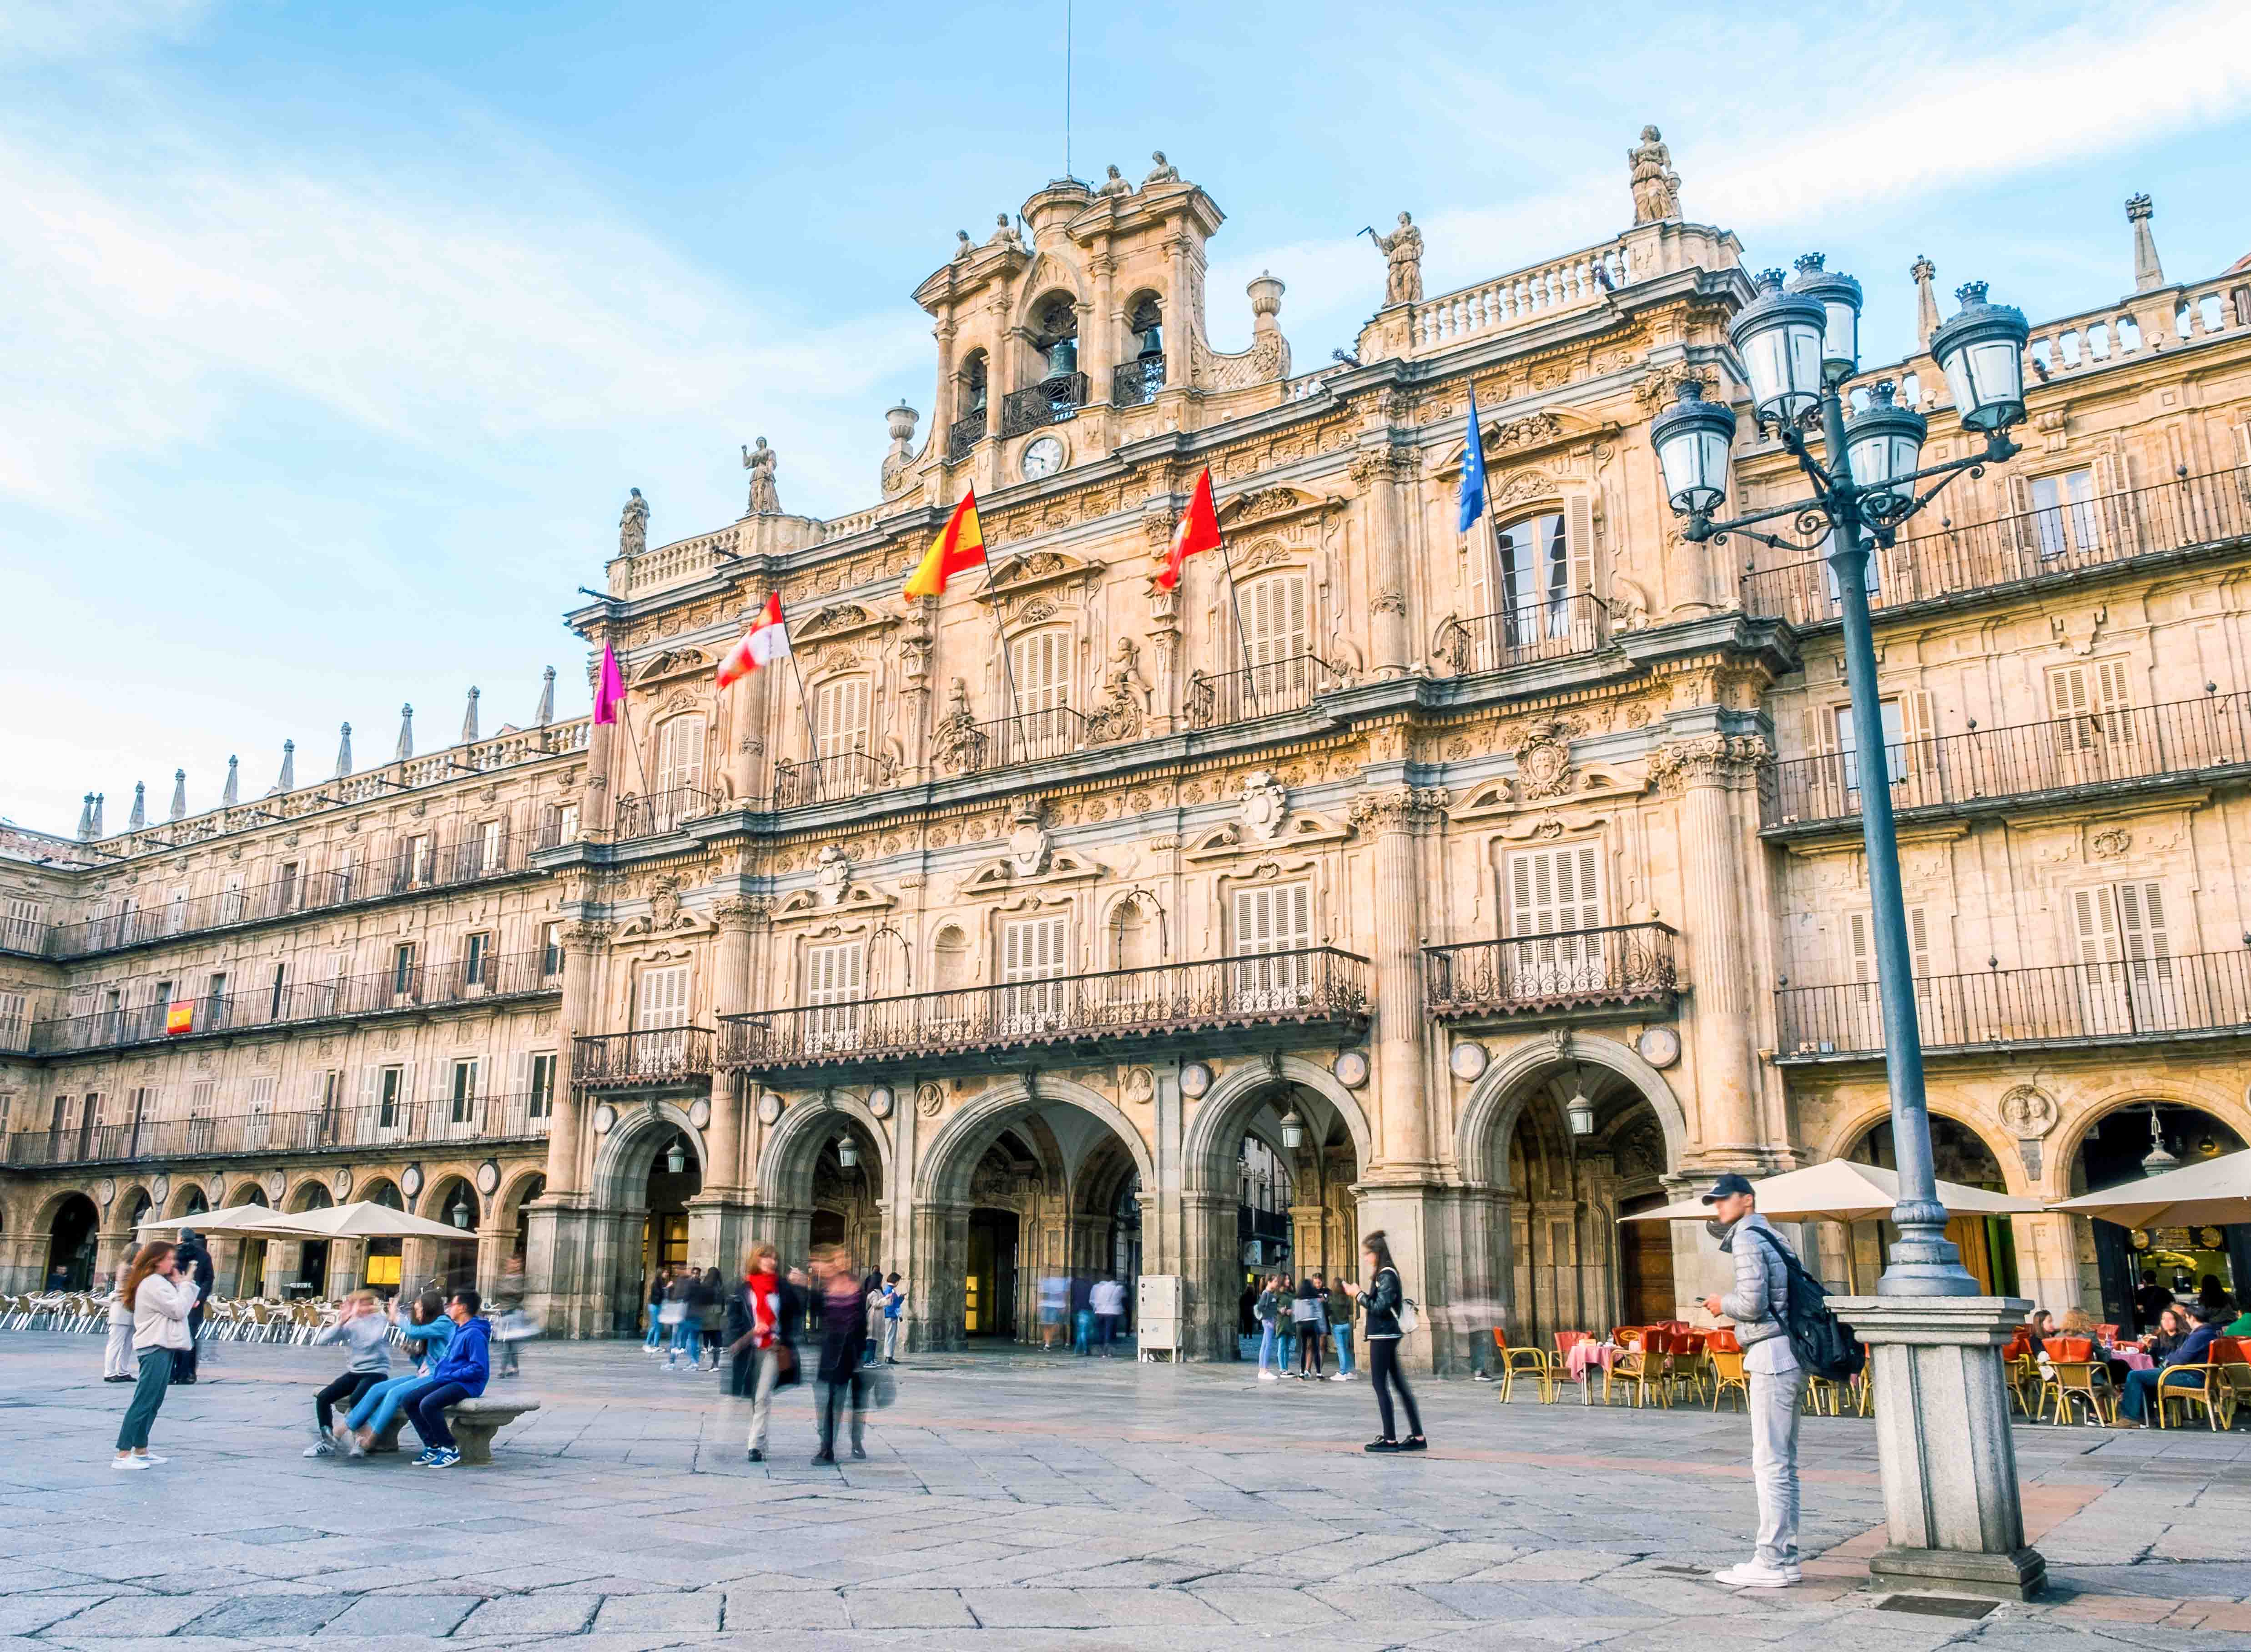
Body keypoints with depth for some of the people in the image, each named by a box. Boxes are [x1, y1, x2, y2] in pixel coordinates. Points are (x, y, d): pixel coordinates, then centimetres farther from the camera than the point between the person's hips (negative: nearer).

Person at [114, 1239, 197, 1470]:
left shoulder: (159, 1282, 19)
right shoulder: (153, 1283, -13)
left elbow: (175, 1310, 20)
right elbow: (178, 1310, -17)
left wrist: (182, 1286, 7)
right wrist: (186, 1285, -6)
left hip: (162, 1347, 11)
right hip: (155, 1349, -11)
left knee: (153, 1403, 13)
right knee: (143, 1402, -10)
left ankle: (141, 1451, 17)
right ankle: (122, 1455, -9)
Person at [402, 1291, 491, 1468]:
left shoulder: (474, 1334, -17)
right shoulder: (457, 1329, 14)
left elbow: (479, 1369, -23)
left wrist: (449, 1375, -17)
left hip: (467, 1385, -10)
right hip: (448, 1380, 10)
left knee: (428, 1404, -28)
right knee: (410, 1402, 2)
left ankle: (450, 1449, -14)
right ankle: (433, 1446, 4)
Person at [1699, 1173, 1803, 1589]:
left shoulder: (1747, 1239, -11)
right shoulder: (1771, 1235, 19)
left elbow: (1752, 1303, -19)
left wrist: (1722, 1304, -1)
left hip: (1771, 1356, -10)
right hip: (1788, 1356, 10)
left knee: (1770, 1463, -8)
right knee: (1783, 1463, 13)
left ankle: (1772, 1563, -6)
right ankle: (1785, 1557, 17)